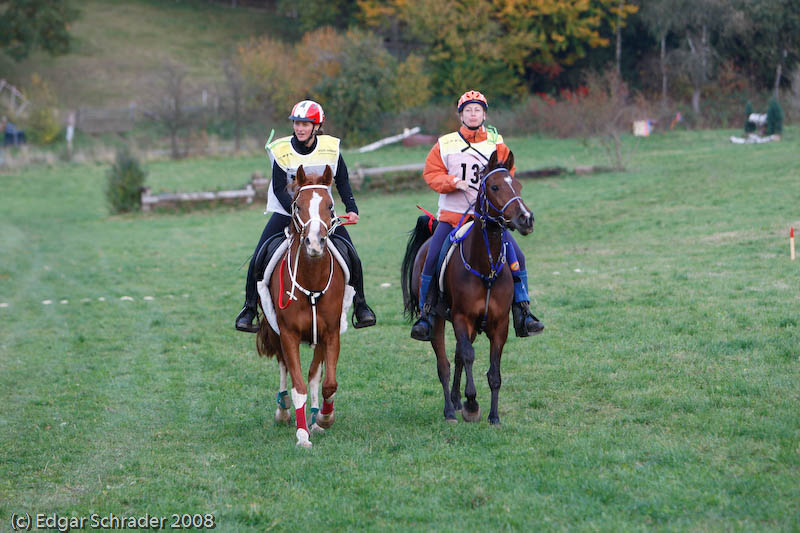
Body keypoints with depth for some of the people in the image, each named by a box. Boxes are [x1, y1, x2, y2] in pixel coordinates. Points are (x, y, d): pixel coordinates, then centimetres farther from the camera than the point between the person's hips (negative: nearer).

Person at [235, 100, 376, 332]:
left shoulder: (331, 148, -7)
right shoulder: (282, 151, -12)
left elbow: (342, 182, 3)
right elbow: (279, 189, -12)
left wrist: (351, 208, -12)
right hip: (286, 213, -1)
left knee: (351, 258, -10)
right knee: (259, 260, -13)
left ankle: (360, 306, 9)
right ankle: (249, 309, 4)